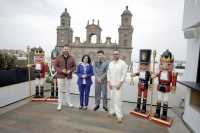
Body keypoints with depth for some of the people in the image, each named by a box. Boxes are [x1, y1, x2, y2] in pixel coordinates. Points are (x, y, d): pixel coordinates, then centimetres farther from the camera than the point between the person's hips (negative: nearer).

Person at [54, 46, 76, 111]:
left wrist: (70, 70, -12)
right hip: (60, 76, -2)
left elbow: (74, 66, 7)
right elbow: (55, 66, -2)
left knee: (68, 89, 12)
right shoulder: (58, 57, -1)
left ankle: (69, 102, 28)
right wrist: (61, 70, -17)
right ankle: (60, 104, 12)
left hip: (68, 76, 2)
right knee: (60, 90, 1)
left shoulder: (71, 58, 4)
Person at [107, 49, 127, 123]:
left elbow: (124, 74, -9)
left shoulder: (123, 63, -6)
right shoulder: (110, 63, 8)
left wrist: (119, 83, -14)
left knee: (117, 99, -8)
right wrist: (109, 82, 1)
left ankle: (119, 115, 0)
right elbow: (108, 73, 10)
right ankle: (112, 111, 27)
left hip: (118, 84, -5)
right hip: (111, 84, 5)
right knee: (112, 98, 12)